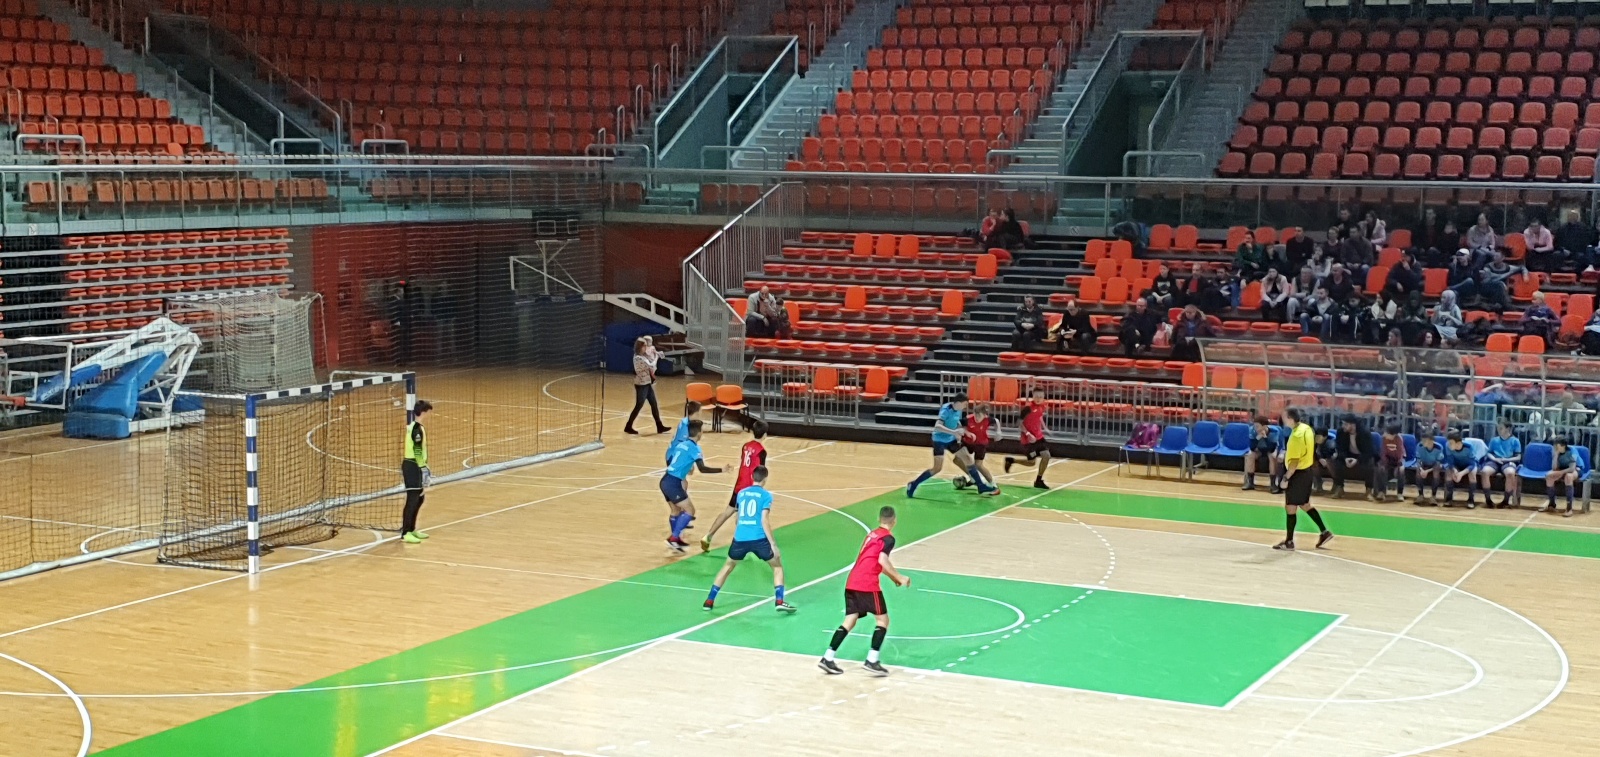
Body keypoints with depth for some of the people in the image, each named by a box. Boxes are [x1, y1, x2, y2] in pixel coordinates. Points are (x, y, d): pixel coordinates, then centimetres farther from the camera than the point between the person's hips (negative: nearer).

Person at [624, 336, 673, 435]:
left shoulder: (643, 356, 7)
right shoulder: (638, 358, -21)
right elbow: (651, 366, -22)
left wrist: (653, 354, 5)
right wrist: (656, 357, -7)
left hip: (647, 384, 9)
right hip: (641, 385, -9)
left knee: (654, 405, 9)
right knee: (638, 406, -2)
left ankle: (660, 426, 13)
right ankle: (628, 427, 8)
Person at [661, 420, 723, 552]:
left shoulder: (681, 444, 17)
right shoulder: (694, 448, -8)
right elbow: (702, 468, -18)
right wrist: (721, 470, -13)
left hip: (665, 481, 9)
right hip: (673, 483, -9)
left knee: (675, 510, 22)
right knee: (690, 511, -4)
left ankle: (675, 540, 30)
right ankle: (673, 538, -8)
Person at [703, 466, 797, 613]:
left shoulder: (741, 493, 16)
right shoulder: (766, 495, 1)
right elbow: (764, 521, -8)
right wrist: (773, 545, -8)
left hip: (740, 538, 4)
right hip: (759, 539, -4)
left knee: (727, 567, 24)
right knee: (777, 566, 15)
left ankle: (709, 601, 21)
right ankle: (779, 601, 1)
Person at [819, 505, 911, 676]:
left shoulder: (872, 534, 24)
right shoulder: (888, 538, -2)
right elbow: (882, 561, -16)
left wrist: (894, 578, 32)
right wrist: (899, 577, -7)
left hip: (852, 583, 8)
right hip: (868, 584, -8)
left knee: (850, 621, 11)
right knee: (883, 619, 4)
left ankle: (827, 658, 3)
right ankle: (872, 661, -4)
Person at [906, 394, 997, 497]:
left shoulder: (958, 410, -2)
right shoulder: (946, 410, -25)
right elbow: (937, 426, -38)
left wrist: (959, 433, 6)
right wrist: (954, 432, -45)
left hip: (951, 439, 8)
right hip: (940, 440, -8)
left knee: (968, 459, 5)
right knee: (937, 468, -11)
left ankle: (982, 487, 13)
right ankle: (913, 486, 4)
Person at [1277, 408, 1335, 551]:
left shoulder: (1297, 435, -25)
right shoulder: (1306, 428, 4)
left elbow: (1295, 461, -26)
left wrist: (1286, 478, -21)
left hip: (1298, 473, -10)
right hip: (1307, 470, 10)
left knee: (1290, 507, 0)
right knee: (1304, 504, 21)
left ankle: (1289, 542, 8)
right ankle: (1324, 532, 24)